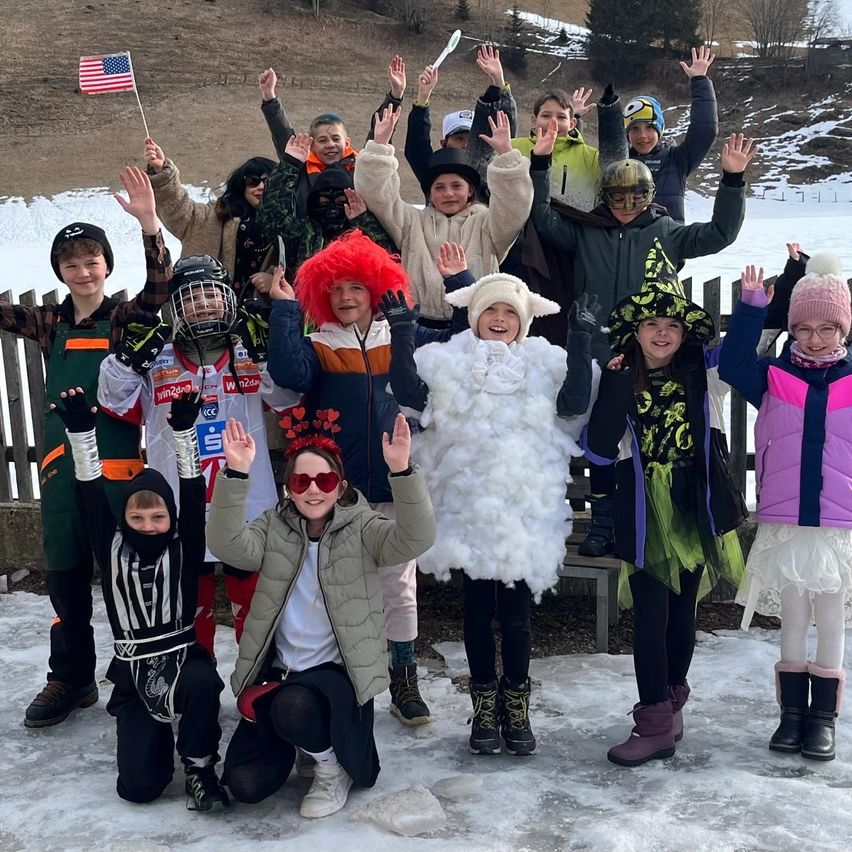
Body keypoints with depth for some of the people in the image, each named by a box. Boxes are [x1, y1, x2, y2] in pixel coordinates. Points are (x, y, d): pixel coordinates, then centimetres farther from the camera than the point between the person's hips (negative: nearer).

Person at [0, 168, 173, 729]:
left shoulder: (127, 319, 0)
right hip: (61, 465, 4)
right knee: (64, 576, 11)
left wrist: (150, 224, -32)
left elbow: (160, 288, -16)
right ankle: (71, 679, 24)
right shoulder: (50, 325, 11)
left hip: (118, 462, -4)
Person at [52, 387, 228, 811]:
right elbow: (92, 494, -5)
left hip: (183, 658, -1)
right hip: (133, 673, 2)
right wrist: (81, 432, -13)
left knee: (203, 682, -40)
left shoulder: (184, 547, -2)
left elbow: (193, 493, -11)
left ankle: (199, 768, -11)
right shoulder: (113, 548, 1)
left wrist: (183, 430, -19)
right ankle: (157, 732, 27)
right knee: (137, 787, -10)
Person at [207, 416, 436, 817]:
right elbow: (228, 545, -17)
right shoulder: (274, 526, 2)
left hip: (339, 671, -4)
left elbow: (415, 539, -25)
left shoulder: (361, 528, -6)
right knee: (245, 784, -4)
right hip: (277, 670, 4)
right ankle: (294, 738, 29)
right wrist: (236, 474, -30)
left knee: (294, 707, -37)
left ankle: (332, 765, -2)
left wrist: (401, 471, -40)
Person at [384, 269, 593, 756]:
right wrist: (402, 334, -15)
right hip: (470, 506, 0)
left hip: (525, 509, 0)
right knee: (478, 607, 9)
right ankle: (485, 706, 22)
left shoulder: (544, 365, 6)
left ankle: (517, 707, 20)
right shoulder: (449, 363, 4)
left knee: (516, 610, 4)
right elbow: (410, 393, -11)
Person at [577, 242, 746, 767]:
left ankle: (669, 706, 31)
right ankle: (656, 723, 5)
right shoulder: (619, 382, -3)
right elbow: (599, 450, -11)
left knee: (683, 612, 13)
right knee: (651, 615, -3)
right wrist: (615, 389, -18)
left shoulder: (705, 372, 1)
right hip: (644, 514, -2)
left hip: (695, 509, 2)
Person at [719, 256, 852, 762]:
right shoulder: (772, 378, 1)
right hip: (785, 525, 0)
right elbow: (732, 364, -12)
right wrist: (752, 308, -20)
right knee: (792, 623, 10)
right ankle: (793, 712, 23)